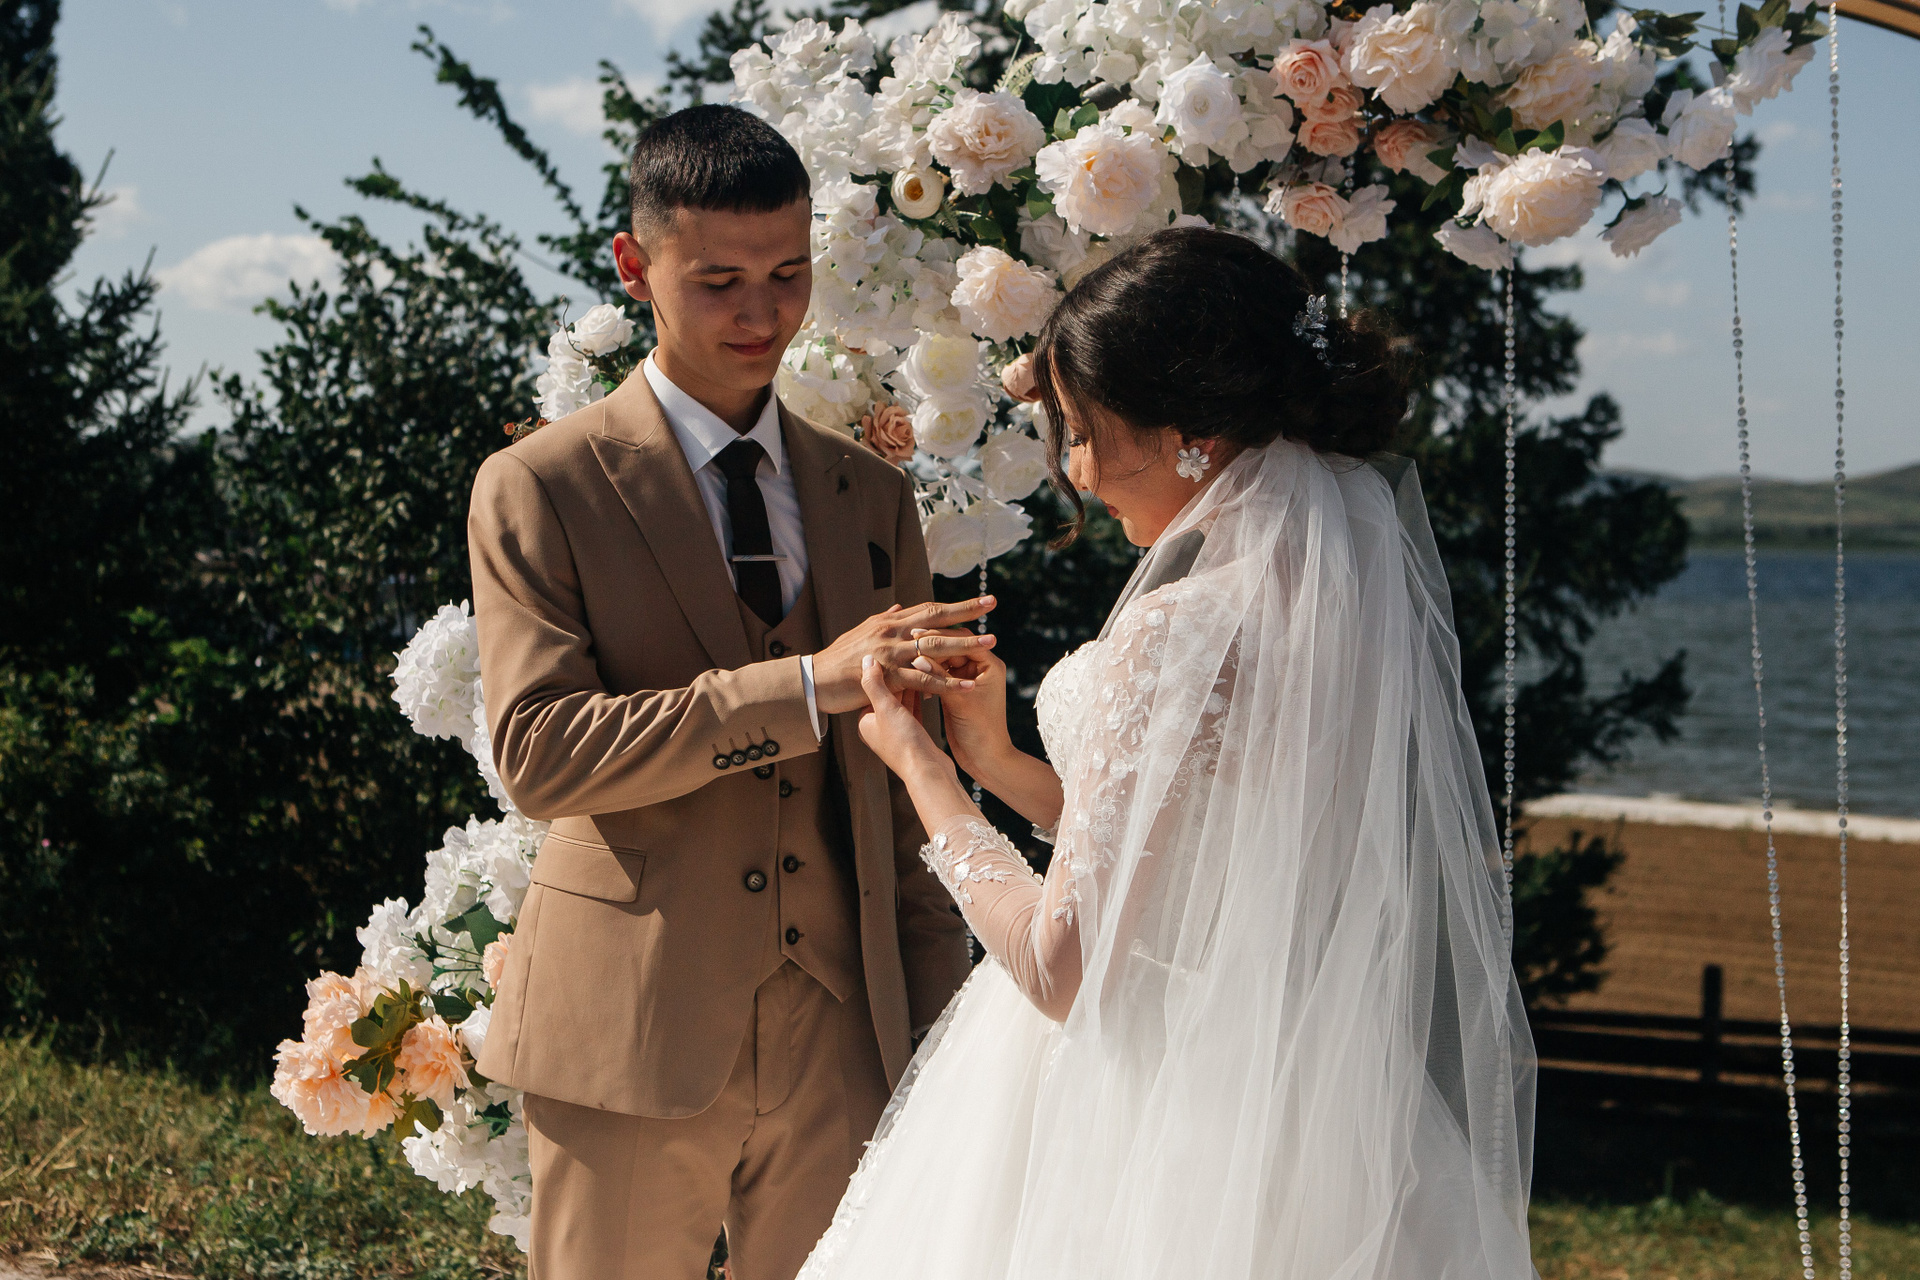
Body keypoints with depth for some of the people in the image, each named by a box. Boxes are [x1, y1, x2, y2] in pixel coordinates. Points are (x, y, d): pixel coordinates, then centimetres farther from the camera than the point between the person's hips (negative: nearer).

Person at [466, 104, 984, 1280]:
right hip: (631, 1037, -3)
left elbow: (904, 790, 13)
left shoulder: (872, 496, 11)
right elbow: (539, 751, -14)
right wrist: (806, 685, -22)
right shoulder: (538, 489, -2)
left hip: (842, 1039, 3)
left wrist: (941, 1020, 8)